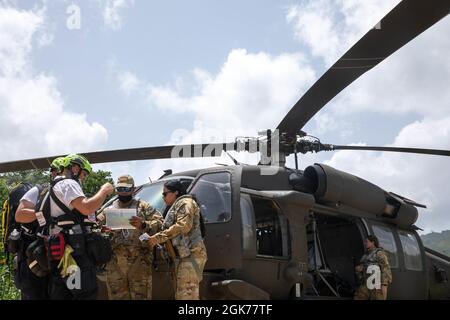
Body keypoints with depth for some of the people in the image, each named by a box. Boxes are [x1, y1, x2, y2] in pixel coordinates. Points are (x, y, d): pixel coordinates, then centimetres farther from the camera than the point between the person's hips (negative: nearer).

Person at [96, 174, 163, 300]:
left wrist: (143, 224, -16)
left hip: (139, 262, -3)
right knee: (117, 296, 5)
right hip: (115, 264, 3)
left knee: (140, 296, -6)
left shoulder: (143, 207, 11)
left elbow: (160, 224, 1)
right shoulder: (108, 211, 19)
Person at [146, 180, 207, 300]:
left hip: (190, 254, -10)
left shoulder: (185, 203, -1)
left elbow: (183, 225, -16)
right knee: (181, 294, 9)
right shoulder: (176, 206, 29)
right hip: (185, 255, 10)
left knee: (186, 294, -16)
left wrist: (158, 237, -16)